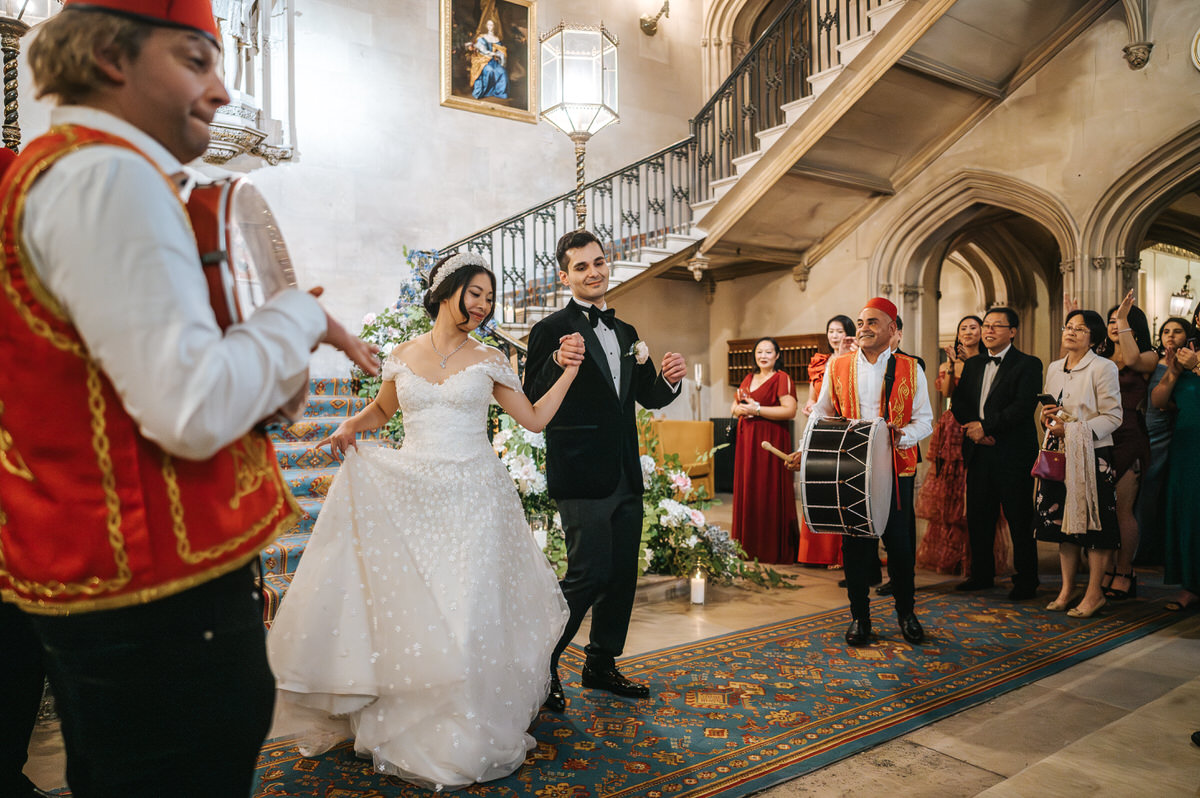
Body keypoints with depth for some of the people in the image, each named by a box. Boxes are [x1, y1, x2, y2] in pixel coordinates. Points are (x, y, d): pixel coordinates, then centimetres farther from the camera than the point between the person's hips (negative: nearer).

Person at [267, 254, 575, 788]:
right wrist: (351, 425, 5)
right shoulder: (402, 357, 8)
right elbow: (382, 408, 24)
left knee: (468, 618, -2)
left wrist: (568, 372, 0)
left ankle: (466, 741, 17)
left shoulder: (489, 362, 4)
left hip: (472, 499, -1)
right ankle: (405, 728, 24)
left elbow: (534, 419, 8)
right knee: (401, 610, 3)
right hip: (409, 496, 2)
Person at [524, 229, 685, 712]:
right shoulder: (553, 330, -7)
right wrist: (557, 364, -31)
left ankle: (602, 666, 31)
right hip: (582, 476, -7)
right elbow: (533, 407, -14)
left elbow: (648, 398, 18)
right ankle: (542, 667, 14)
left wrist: (670, 379, -4)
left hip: (625, 474, 8)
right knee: (589, 574, -7)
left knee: (622, 575, 14)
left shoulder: (627, 334, 15)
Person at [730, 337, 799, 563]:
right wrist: (740, 409, -2)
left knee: (769, 492, -7)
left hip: (770, 441, -7)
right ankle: (749, 546, 14)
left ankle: (774, 550, 1)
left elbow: (790, 410, -14)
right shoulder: (748, 379, 18)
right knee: (747, 489, 6)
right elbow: (734, 407, 21)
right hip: (747, 441, 7)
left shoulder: (781, 378, -3)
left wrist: (757, 410, -16)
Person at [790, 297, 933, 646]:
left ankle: (906, 614, 26)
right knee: (854, 543, 5)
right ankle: (859, 616, 20)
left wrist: (901, 436, -18)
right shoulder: (837, 366, 7)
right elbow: (821, 414, 9)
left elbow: (924, 420, 3)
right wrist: (805, 450, -5)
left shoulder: (911, 369, 4)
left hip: (895, 469, -1)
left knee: (898, 542, 5)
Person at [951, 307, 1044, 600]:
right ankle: (982, 574, 25)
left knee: (1019, 520, 2)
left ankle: (1026, 581, 14)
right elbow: (958, 402, 9)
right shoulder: (973, 364, 16)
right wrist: (975, 428, -8)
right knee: (977, 517, 11)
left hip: (1013, 453, -5)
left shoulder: (1028, 365, -2)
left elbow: (1023, 406, -15)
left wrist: (986, 426, -16)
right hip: (979, 452, 6)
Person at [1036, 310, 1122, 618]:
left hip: (1091, 454, -6)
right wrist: (1047, 417, 0)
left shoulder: (1103, 368, -7)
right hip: (1059, 453, 6)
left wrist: (1073, 430, -19)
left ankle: (1094, 593, 11)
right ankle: (1067, 588, 20)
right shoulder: (1054, 368, 13)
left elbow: (1112, 417, -11)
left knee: (1092, 521, -1)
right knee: (1062, 519, 9)